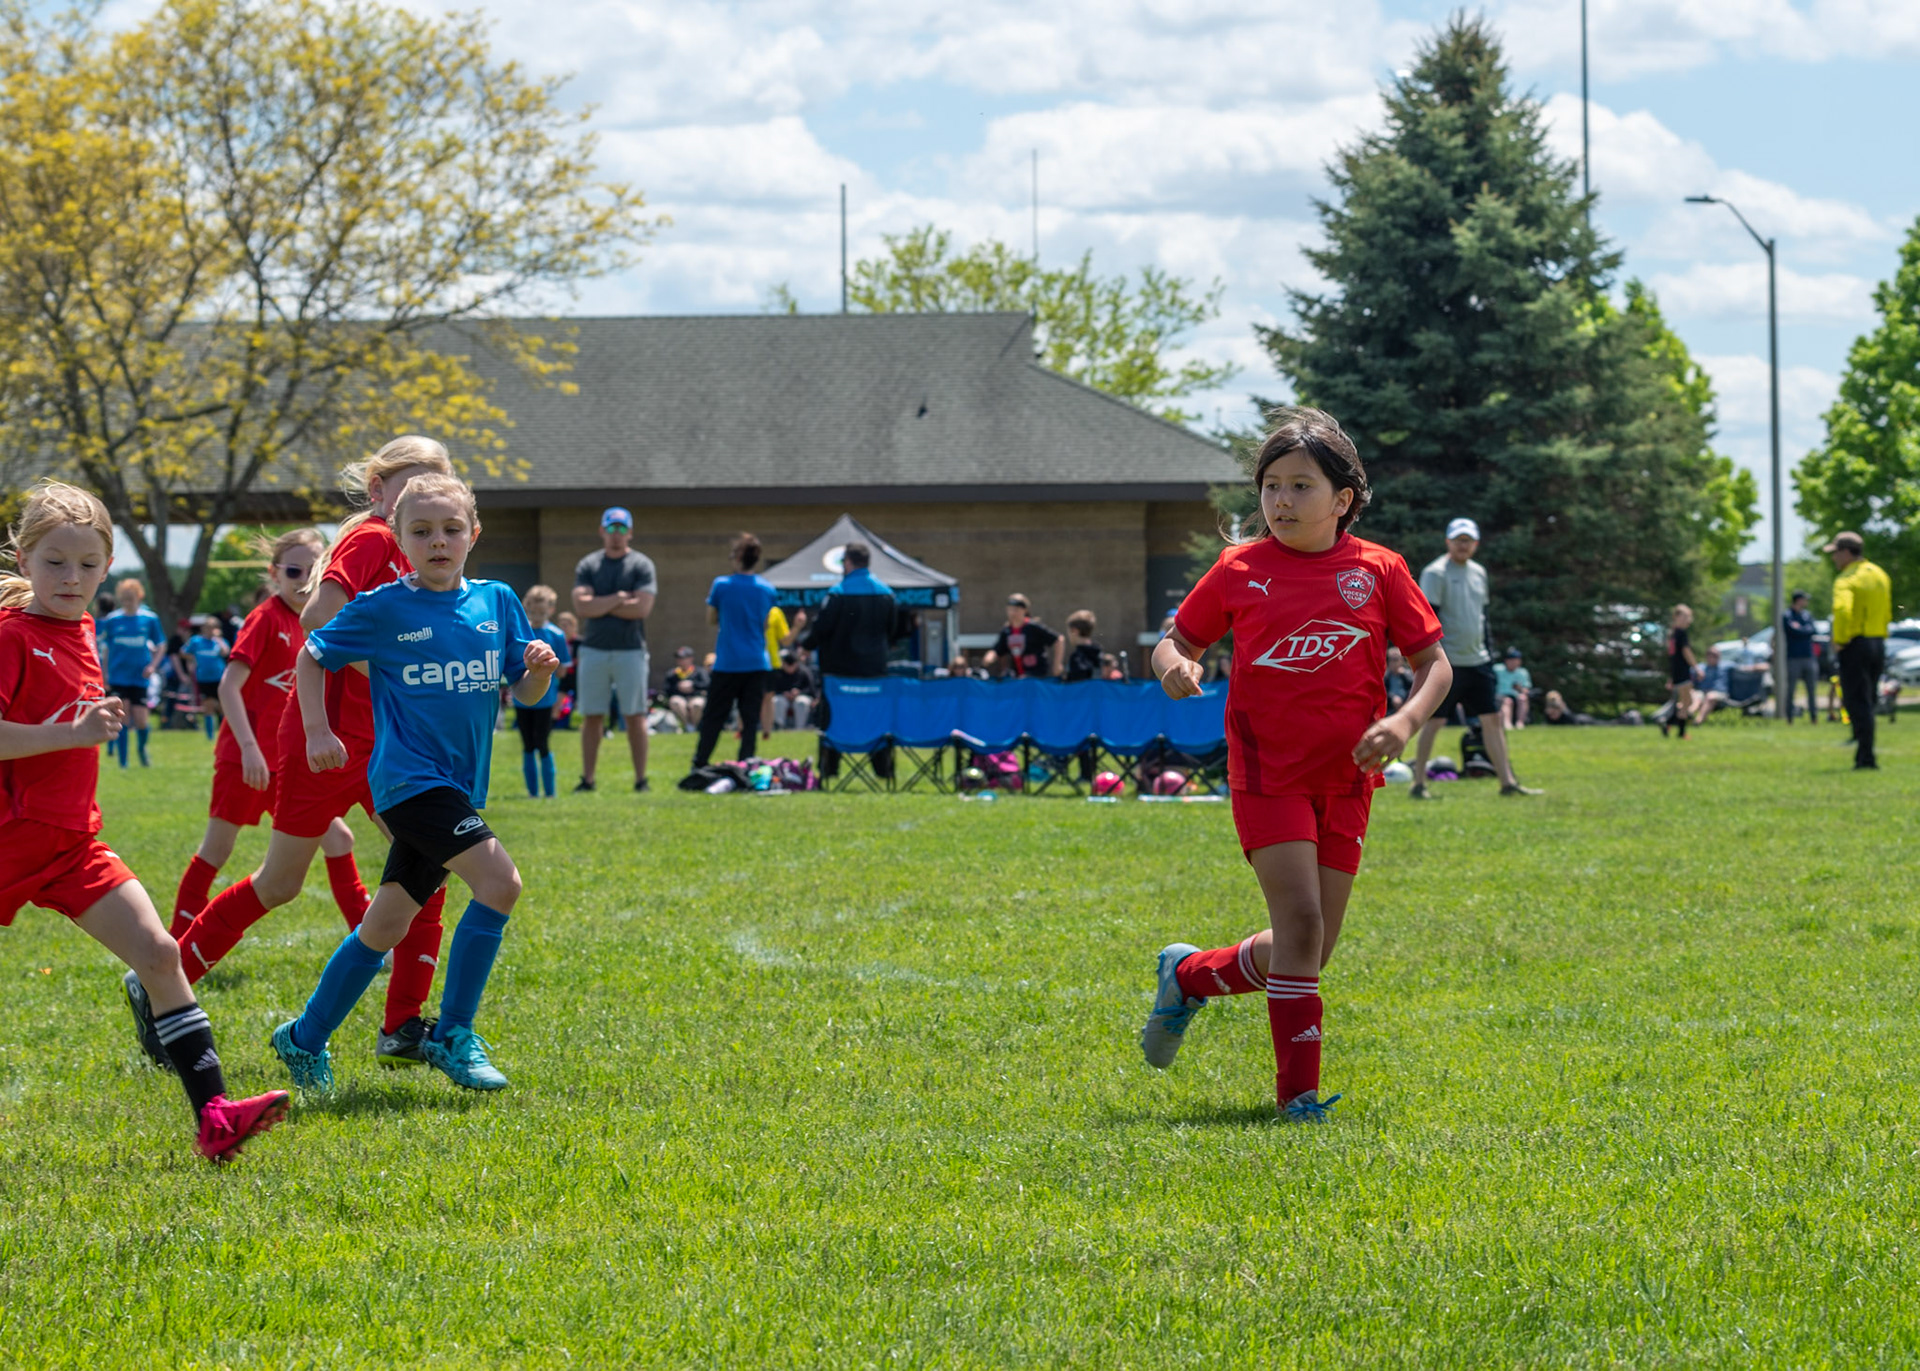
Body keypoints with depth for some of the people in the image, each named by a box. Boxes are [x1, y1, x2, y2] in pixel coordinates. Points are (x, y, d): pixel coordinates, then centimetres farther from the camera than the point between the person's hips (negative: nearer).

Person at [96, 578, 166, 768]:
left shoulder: (150, 619, 1)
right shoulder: (111, 620, 1)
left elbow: (161, 645, 10)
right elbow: (105, 649, 9)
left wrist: (153, 665, -5)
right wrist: (104, 676, 6)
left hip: (140, 677, 0)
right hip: (118, 678, 0)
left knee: (140, 720, -3)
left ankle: (142, 748, 29)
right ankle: (122, 762, 2)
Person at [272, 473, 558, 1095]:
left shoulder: (497, 602, 7)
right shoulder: (383, 609, -5)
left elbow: (524, 693, 10)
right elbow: (311, 657, 6)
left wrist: (540, 669, -11)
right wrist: (317, 732, -3)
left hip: (457, 784, 6)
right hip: (409, 778, -6)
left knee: (386, 926, 11)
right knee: (500, 881, -23)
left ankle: (305, 1039, 26)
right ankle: (452, 1035, -15)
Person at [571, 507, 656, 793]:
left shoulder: (642, 565, 1)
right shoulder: (588, 565, 9)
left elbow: (642, 607, -11)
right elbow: (581, 606, -5)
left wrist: (600, 605, -6)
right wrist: (617, 600, -10)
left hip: (630, 651, -2)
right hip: (593, 649, 2)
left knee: (635, 716, -2)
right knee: (591, 717, 4)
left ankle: (641, 779, 0)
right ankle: (587, 778, 8)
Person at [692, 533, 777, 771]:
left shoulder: (722, 585, -6)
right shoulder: (767, 588, 2)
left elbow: (711, 619, 5)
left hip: (727, 662, -2)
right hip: (757, 663, 2)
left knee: (713, 718, 6)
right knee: (750, 718, 4)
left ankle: (699, 766, 10)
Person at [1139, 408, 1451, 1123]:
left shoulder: (1378, 572, 1)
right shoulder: (1239, 569, 1)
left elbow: (1434, 662, 6)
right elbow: (1178, 639, 11)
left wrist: (1404, 721, -13)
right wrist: (1174, 665, -13)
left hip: (1345, 778, 3)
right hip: (1266, 770, -3)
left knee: (1310, 950, 6)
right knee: (1299, 923, -17)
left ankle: (1190, 974, 33)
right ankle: (1298, 1092, -8)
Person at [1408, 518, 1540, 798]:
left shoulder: (1478, 573, 15)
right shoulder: (1436, 573, -8)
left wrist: (1489, 653, 19)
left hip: (1477, 660, 7)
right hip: (1448, 662, -7)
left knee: (1492, 718, 3)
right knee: (1435, 721, -5)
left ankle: (1508, 782, 4)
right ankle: (1418, 783, 3)